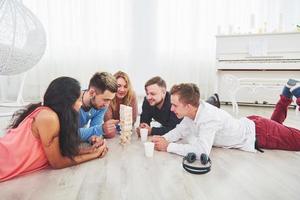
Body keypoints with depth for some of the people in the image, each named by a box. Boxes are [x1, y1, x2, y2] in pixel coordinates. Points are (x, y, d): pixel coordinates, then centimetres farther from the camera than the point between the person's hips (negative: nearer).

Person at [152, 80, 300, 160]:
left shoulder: (208, 117, -40)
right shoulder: (193, 110, -16)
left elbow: (201, 151, -49)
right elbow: (180, 131, -4)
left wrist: (168, 147, -41)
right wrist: (164, 139, -23)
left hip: (259, 133, -7)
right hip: (248, 124, 7)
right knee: (274, 124, 37)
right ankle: (287, 94, 38)